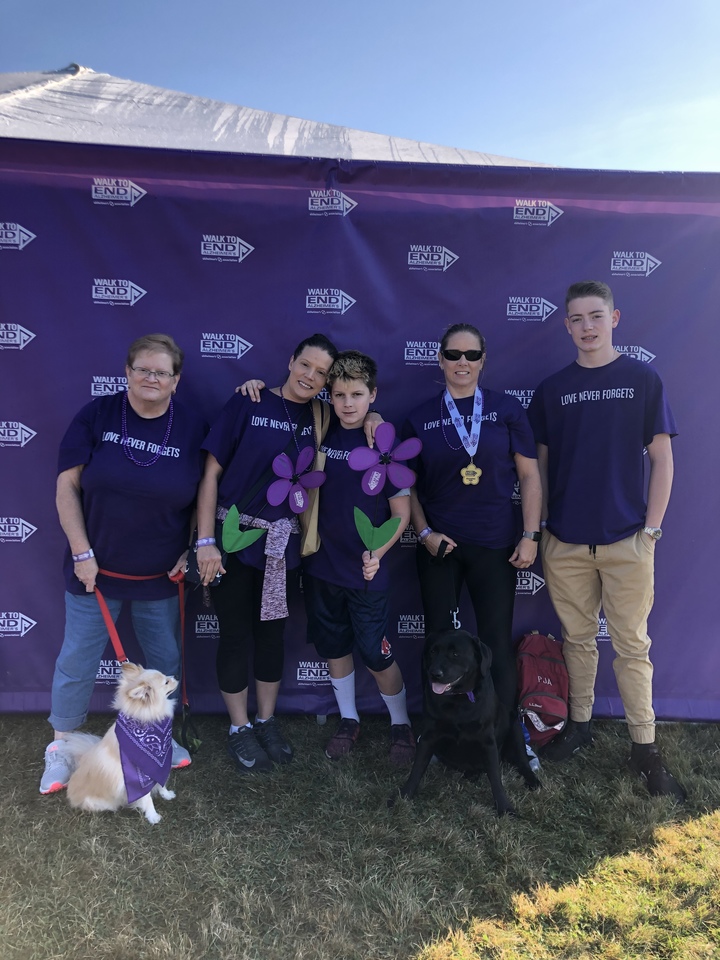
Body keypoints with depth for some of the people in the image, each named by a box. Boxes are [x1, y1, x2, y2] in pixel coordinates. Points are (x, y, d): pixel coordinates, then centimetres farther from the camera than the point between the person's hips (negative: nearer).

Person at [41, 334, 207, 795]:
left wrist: (191, 550, -4)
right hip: (97, 569, -1)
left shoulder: (192, 427, -5)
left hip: (162, 576, 1)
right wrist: (82, 553, -11)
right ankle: (61, 746, 33)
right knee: (77, 661, 10)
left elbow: (202, 495, 2)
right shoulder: (97, 415, -8)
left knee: (166, 661, 15)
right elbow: (68, 484, -7)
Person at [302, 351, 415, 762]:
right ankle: (349, 719, 38)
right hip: (321, 564, 4)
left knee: (376, 654, 4)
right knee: (334, 646, 16)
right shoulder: (321, 433, -3)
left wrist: (377, 553, -25)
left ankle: (402, 724, 29)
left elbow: (401, 511, -10)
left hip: (365, 572, -4)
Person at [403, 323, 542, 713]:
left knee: (497, 642, 4)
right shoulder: (420, 418, 4)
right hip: (440, 545, 2)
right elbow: (408, 485, 7)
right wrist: (424, 533, -4)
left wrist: (530, 535, -4)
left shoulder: (506, 409, 1)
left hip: (495, 545, -1)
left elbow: (529, 475, 1)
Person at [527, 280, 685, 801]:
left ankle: (645, 747, 18)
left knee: (632, 645, 5)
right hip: (565, 542, 2)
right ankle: (579, 725, 29)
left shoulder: (643, 379, 1)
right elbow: (540, 464, 9)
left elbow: (662, 458, 1)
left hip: (626, 541, -2)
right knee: (578, 639, 13)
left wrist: (651, 528, -5)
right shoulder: (552, 389, 6)